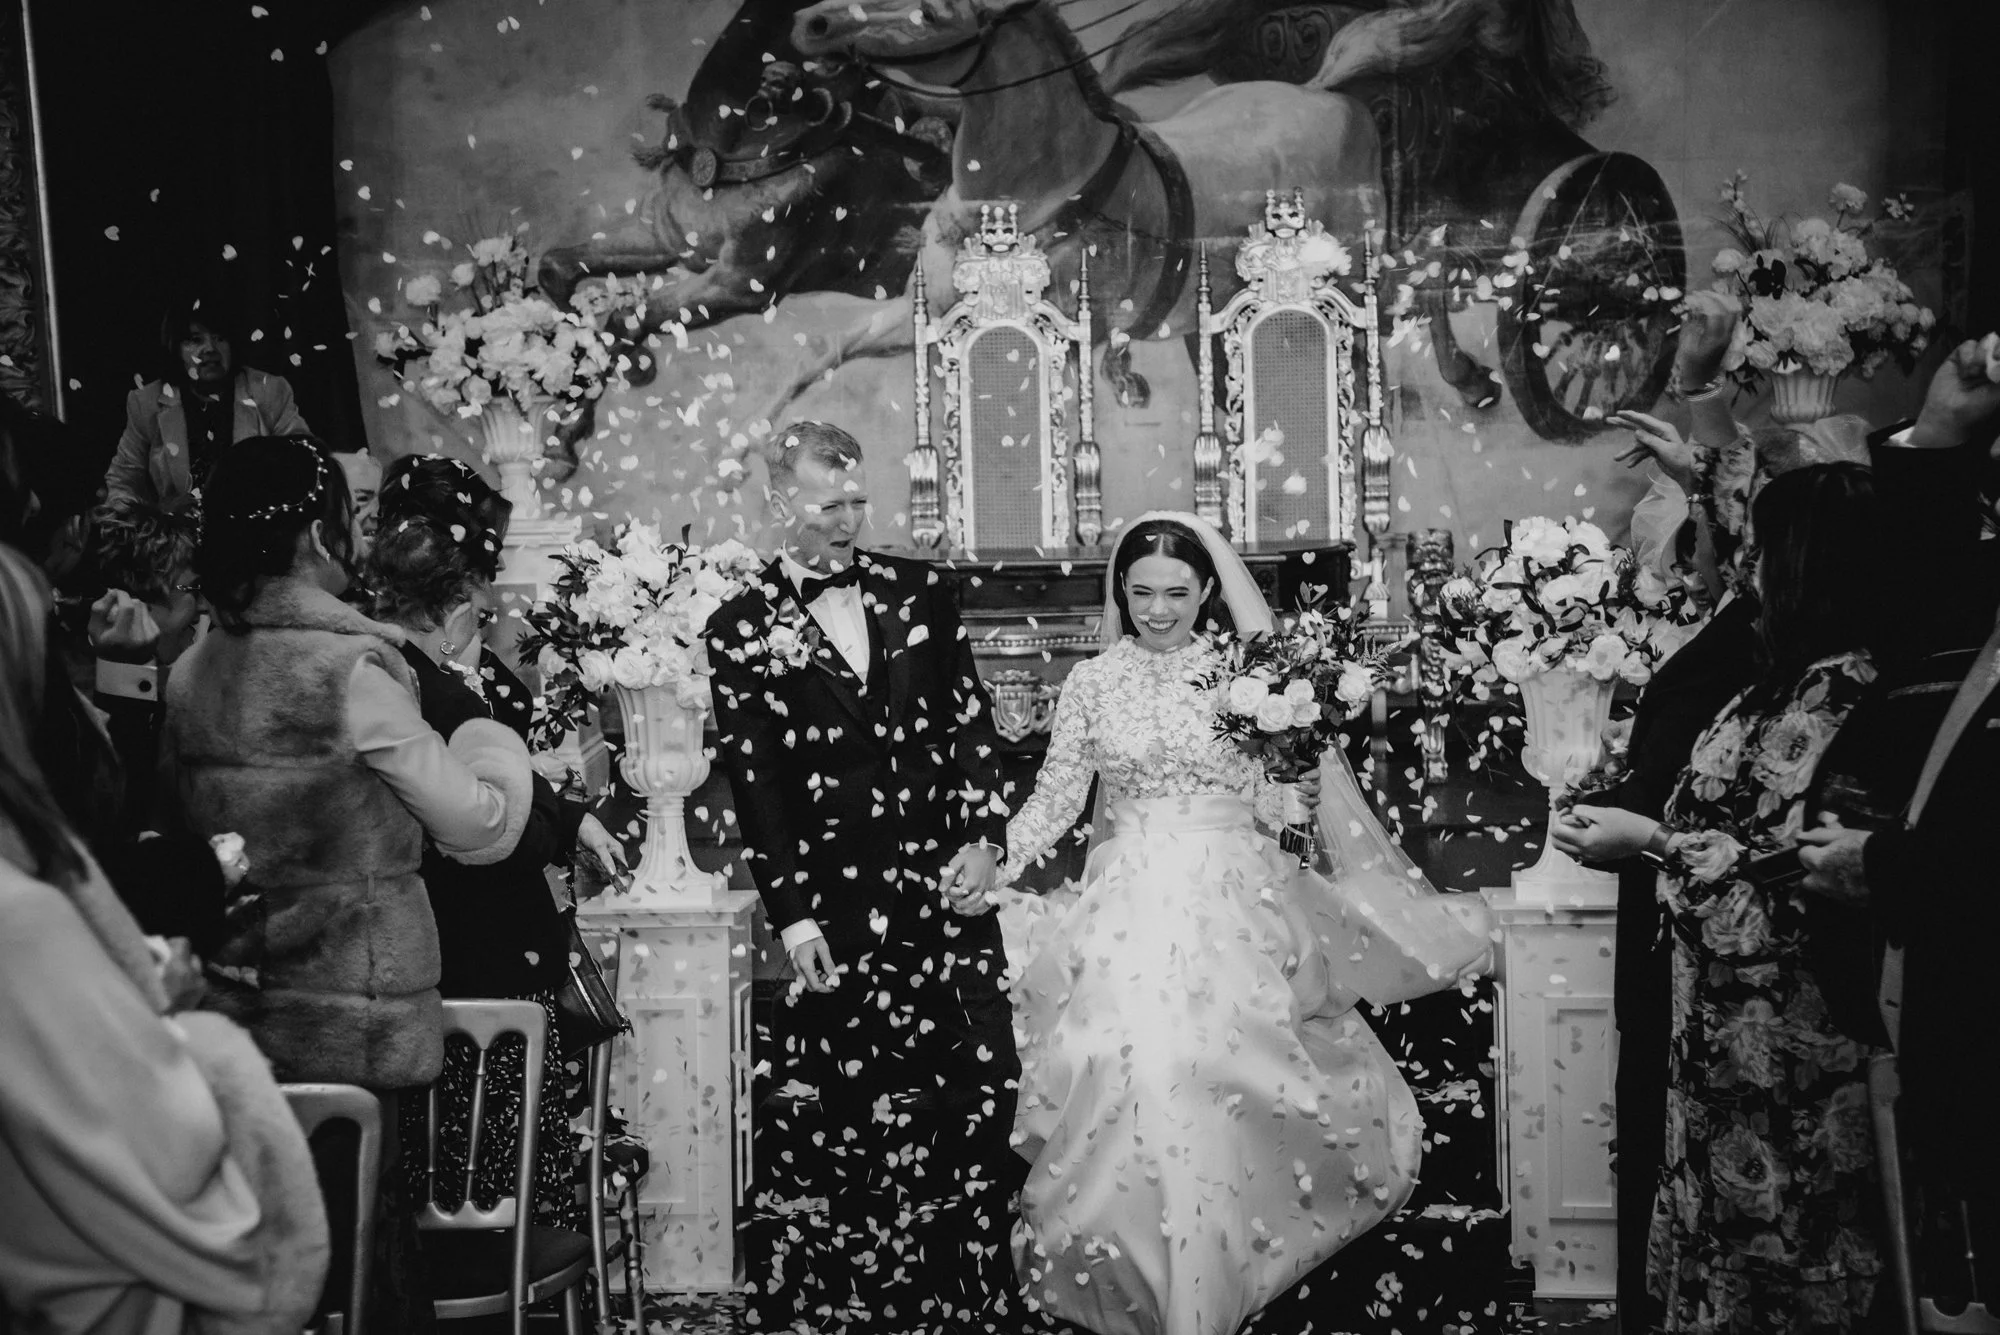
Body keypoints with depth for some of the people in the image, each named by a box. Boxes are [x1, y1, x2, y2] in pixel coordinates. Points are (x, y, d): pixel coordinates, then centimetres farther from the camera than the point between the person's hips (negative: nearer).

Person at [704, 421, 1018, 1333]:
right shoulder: (741, 628, 1)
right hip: (833, 908, -3)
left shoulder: (919, 590, 9)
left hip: (951, 884, 3)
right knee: (836, 1110, 0)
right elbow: (752, 781, -2)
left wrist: (983, 837, -1)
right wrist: (790, 912, -8)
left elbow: (972, 718, 10)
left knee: (985, 1086, 5)